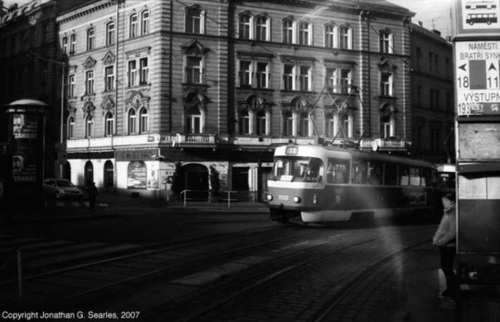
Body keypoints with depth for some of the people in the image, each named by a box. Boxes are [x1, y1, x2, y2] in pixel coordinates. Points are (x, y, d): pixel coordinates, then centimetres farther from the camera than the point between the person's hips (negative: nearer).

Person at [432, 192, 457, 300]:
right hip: (443, 245, 9)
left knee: (448, 269, 0)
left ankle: (453, 292, 10)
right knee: (445, 268, 16)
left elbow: (453, 233, -24)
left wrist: (441, 241, -19)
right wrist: (436, 238, 6)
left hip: (448, 246, -9)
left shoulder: (453, 214, -20)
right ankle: (449, 289, 28)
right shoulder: (447, 213, 10)